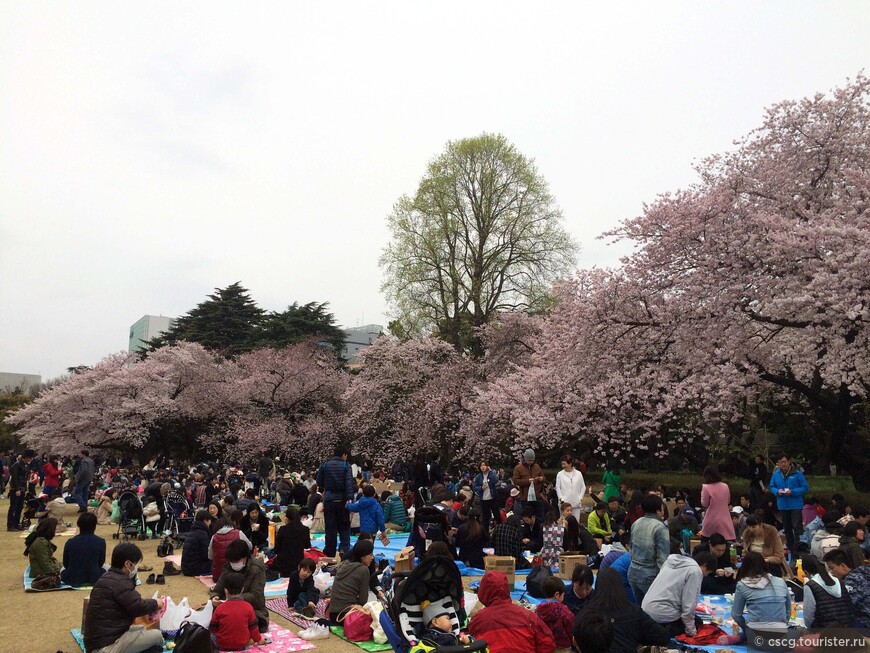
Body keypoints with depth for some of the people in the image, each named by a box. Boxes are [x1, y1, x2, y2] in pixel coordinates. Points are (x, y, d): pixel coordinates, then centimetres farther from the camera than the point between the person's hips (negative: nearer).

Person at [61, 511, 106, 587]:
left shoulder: (70, 542, -10)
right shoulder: (100, 542, -14)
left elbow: (66, 564, 1)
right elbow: (101, 564, -2)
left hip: (72, 580, 0)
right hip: (94, 580, 0)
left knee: (62, 569, 34)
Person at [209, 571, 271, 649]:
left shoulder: (220, 608, -13)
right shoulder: (248, 607, -11)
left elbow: (212, 628, -1)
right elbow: (253, 627, -1)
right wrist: (258, 639, 15)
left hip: (222, 646, 0)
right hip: (242, 645, 0)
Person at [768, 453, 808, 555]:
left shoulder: (797, 473, -11)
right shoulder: (776, 474, 1)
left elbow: (805, 488, -8)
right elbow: (771, 487, 11)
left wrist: (792, 492, -20)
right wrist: (777, 491, -10)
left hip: (796, 505, -5)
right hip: (783, 505, 5)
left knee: (797, 528, -11)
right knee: (787, 529, 15)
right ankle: (790, 550, 28)